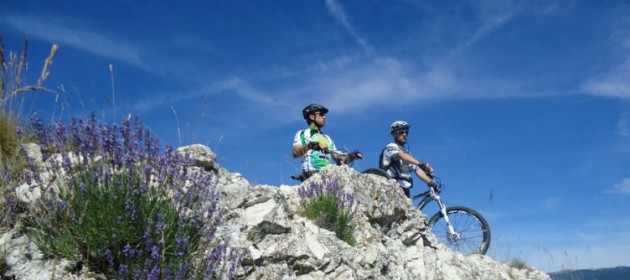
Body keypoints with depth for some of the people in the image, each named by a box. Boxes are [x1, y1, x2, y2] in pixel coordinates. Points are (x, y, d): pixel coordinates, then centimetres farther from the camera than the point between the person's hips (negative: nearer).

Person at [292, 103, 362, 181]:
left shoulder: (328, 139, 31)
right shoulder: (302, 134, 16)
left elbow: (338, 159, 23)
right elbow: (295, 153, -3)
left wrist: (352, 156, 4)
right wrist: (310, 145, -20)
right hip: (312, 174, -5)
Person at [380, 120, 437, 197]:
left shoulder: (407, 154, 24)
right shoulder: (391, 147, -2)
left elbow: (417, 170, 14)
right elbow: (401, 156, -24)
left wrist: (431, 182, -2)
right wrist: (421, 164, -38)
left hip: (404, 190, 8)